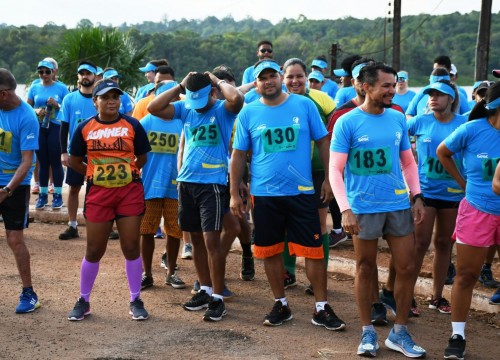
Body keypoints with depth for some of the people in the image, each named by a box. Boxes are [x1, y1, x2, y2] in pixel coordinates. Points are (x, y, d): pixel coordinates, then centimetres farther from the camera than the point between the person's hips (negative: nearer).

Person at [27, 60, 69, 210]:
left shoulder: (61, 88, 0)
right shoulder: (34, 88, 7)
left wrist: (57, 105, -16)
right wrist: (36, 111, -9)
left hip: (55, 128, -3)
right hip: (39, 128, 3)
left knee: (55, 162, -1)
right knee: (43, 162, 7)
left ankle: (58, 195, 6)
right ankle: (43, 194, 14)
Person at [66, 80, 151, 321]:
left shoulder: (132, 125, -2)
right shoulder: (85, 128, 0)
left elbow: (142, 158, 6)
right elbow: (74, 161, 8)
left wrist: (126, 173, 5)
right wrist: (96, 174, 6)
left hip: (130, 192, -1)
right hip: (98, 194, 1)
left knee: (131, 247, 2)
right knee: (94, 250, 6)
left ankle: (135, 301, 14)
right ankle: (83, 301, 20)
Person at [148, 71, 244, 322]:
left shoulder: (222, 110, -6)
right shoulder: (185, 108, 8)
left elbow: (237, 99, -29)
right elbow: (153, 108, 0)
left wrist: (219, 81, -11)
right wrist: (179, 86, -1)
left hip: (212, 183, -6)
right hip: (186, 181, 6)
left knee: (211, 239, -9)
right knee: (196, 238, 12)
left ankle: (217, 298, -2)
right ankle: (205, 290, 24)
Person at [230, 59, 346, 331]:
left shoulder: (304, 105, 0)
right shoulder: (248, 113, 2)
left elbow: (323, 142, 5)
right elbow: (239, 154, 6)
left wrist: (329, 178, 0)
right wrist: (234, 193, 3)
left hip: (301, 191, -1)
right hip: (264, 194, 1)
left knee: (314, 250, 0)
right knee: (270, 251, 9)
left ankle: (321, 309, 10)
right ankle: (281, 305, 24)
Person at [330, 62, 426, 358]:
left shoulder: (398, 119, 5)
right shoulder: (347, 123, -8)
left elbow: (409, 162, 14)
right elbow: (335, 170, -9)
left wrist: (418, 196, 4)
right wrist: (345, 210, -17)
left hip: (399, 205, 4)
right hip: (364, 208, -4)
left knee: (407, 268, 4)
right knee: (366, 269, 8)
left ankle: (400, 332, 19)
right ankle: (368, 332, 22)